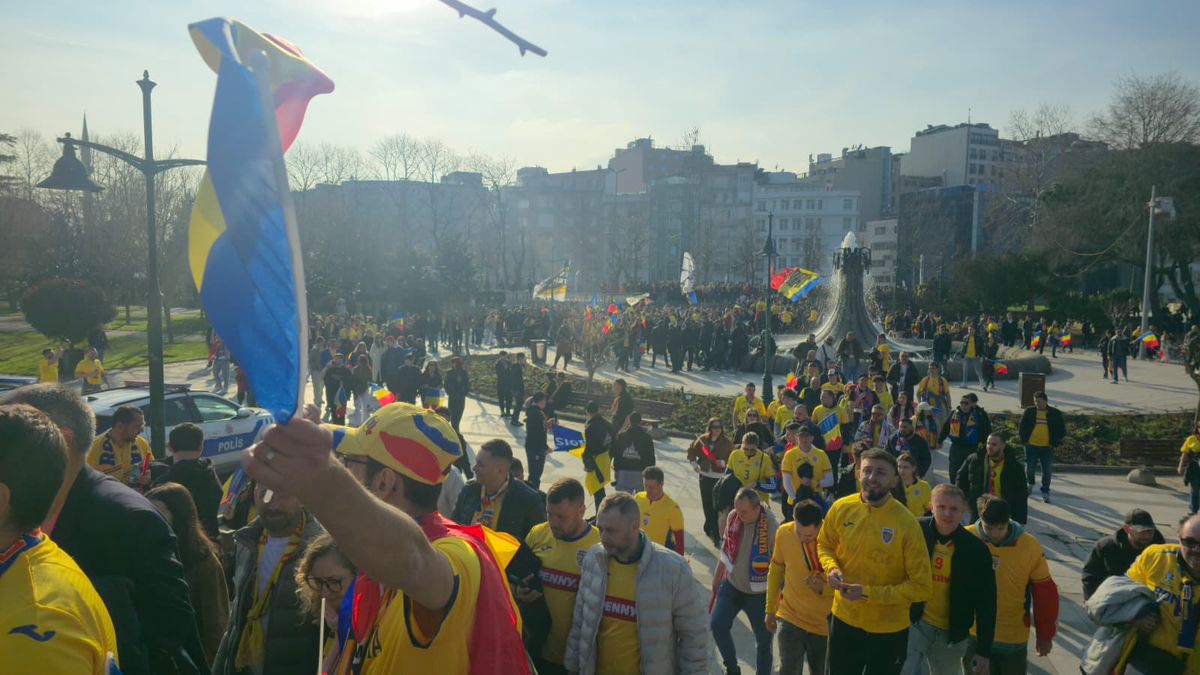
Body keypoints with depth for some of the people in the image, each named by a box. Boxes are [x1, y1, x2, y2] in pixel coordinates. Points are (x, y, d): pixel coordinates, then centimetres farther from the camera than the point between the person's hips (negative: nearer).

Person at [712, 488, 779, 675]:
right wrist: (718, 575, 15)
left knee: (763, 640, 8)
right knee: (717, 625, 4)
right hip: (732, 584, 5)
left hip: (758, 593, -4)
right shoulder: (733, 517, -10)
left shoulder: (772, 528, -25)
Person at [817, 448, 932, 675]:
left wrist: (869, 593, -22)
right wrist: (831, 568, -12)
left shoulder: (906, 523, -21)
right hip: (843, 619, 3)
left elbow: (921, 586, -17)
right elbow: (824, 544, 9)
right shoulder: (841, 508, -10)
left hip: (889, 630, -3)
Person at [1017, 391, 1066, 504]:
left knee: (1047, 471, 2)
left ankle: (1045, 493, 16)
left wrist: (1055, 443, -4)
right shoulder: (1029, 412, -1)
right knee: (1029, 468, 4)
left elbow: (1062, 430, 4)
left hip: (1047, 448, 0)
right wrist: (1024, 440, -1)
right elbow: (1022, 427, 8)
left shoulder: (1055, 413, -2)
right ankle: (1030, 483, 34)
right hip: (1031, 446, 0)